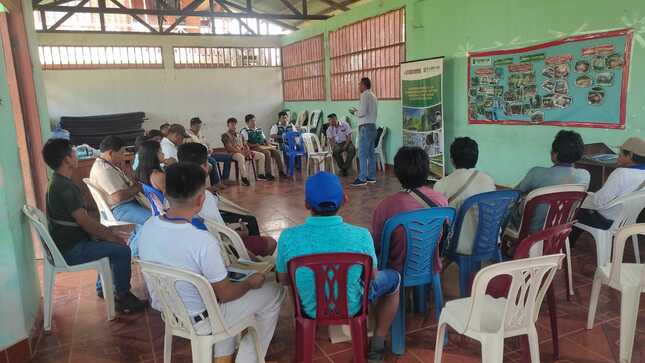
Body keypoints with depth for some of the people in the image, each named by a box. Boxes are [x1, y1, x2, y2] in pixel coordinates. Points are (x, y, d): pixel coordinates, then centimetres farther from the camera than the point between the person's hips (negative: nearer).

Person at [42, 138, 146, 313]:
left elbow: (84, 219, 12)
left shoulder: (59, 183, 9)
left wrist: (113, 234, 8)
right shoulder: (64, 187, -23)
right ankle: (123, 299, 1)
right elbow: (86, 223, -23)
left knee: (114, 243, 19)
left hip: (69, 241, 10)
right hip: (70, 250, -10)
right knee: (122, 250, -13)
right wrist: (114, 238, -10)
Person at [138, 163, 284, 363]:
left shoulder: (148, 227, -12)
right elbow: (225, 294, -21)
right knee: (274, 293, 9)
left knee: (223, 278, 31)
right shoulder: (203, 241, -34)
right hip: (199, 320, -7)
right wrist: (251, 283, -1)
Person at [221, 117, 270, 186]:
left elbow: (244, 144, 21)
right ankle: (244, 178, -38)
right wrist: (240, 152, -19)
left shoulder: (239, 135, 25)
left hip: (243, 152, 7)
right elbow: (229, 148, -11)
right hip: (234, 153, -7)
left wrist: (248, 151, -2)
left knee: (261, 155, -1)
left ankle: (260, 175, -1)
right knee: (241, 157, -43)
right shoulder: (225, 135, 2)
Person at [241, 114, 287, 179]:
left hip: (263, 147, 6)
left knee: (276, 152, -17)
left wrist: (268, 145, 4)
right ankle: (268, 173, -32)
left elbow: (265, 140, 25)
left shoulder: (259, 130, 26)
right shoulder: (245, 131, 4)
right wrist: (254, 145, -19)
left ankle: (281, 171, -16)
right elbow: (245, 143, -8)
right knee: (267, 152, -34)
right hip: (253, 149, -6)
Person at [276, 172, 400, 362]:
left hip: (310, 308, 2)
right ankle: (377, 344, 28)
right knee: (393, 278, 25)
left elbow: (284, 280, -7)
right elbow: (372, 276, -9)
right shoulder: (361, 236, -28)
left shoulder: (288, 237, -25)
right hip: (351, 307, -2)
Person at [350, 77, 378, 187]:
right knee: (370, 153, 10)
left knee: (362, 154, -9)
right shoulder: (373, 96, 18)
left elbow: (363, 112, -18)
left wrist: (355, 112, 0)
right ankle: (371, 177, 14)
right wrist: (358, 111, 16)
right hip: (372, 126, 9)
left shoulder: (365, 95, -10)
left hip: (366, 127, -9)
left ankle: (362, 178, -10)